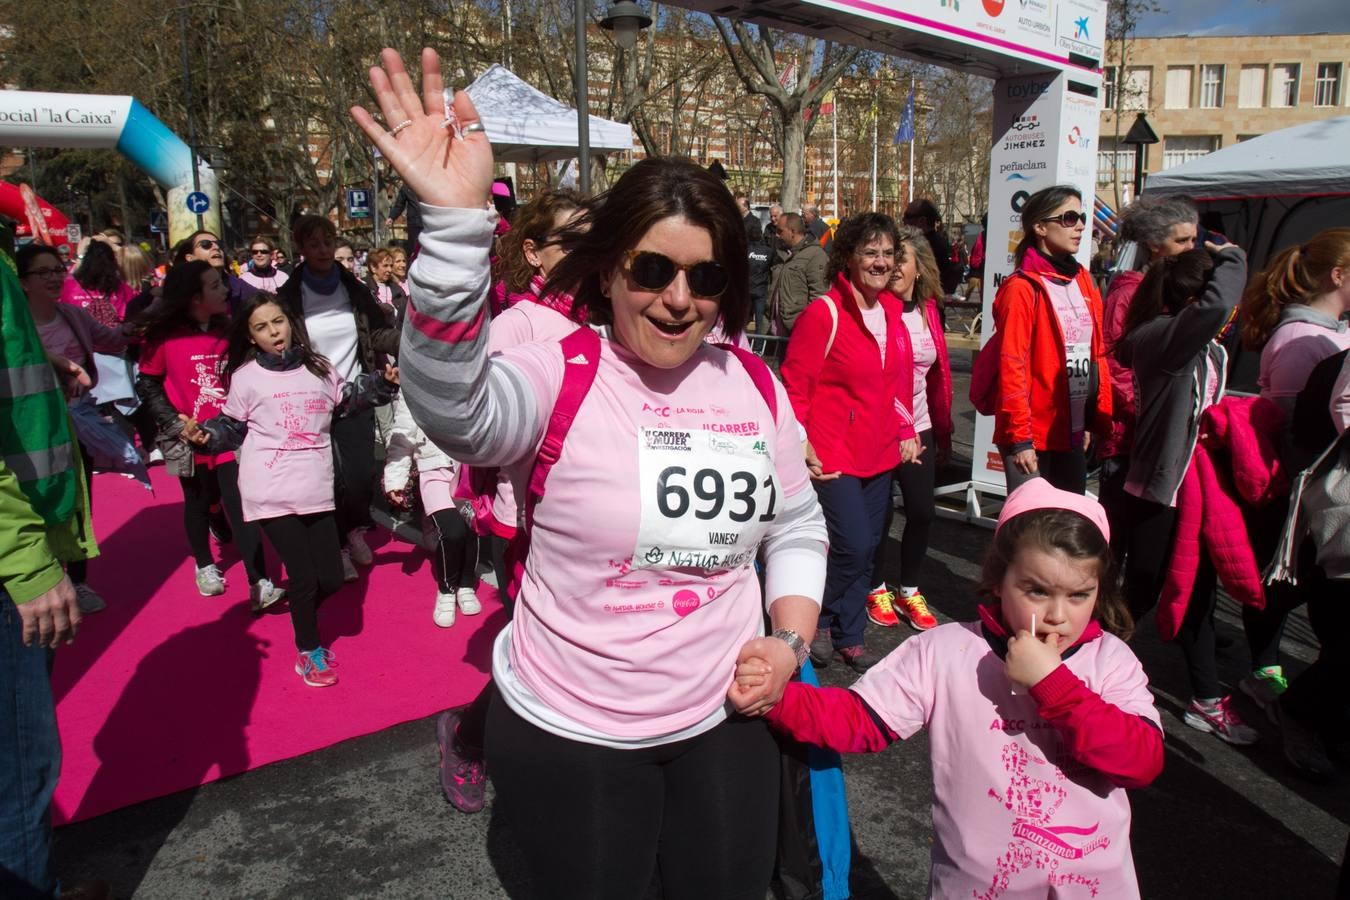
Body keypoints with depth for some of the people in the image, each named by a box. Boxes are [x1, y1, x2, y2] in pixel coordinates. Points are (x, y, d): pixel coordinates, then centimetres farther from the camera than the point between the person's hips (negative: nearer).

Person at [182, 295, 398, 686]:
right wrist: (204, 435, -15)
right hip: (270, 493, -4)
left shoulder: (319, 368, 9)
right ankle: (308, 652, 22)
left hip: (316, 490, 4)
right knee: (303, 577, -2)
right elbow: (232, 428, 4)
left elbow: (345, 401, 23)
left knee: (330, 579, 6)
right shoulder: (246, 377, -1)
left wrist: (382, 382, 13)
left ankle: (300, 611, 41)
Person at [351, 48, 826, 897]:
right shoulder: (562, 374, -16)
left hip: (724, 720, 4)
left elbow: (797, 527, 9)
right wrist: (457, 221, -49)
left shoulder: (757, 386, -2)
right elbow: (454, 408, -38)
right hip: (569, 734, -3)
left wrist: (790, 637, -4)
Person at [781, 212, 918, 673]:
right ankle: (817, 622, 17)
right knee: (852, 547, -11)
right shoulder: (824, 313, -14)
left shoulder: (891, 310, 8)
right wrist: (801, 445, -16)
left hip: (880, 454, 7)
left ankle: (849, 637, 29)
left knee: (866, 549, 13)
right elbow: (794, 384, -13)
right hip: (834, 456, -7)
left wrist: (906, 429, 13)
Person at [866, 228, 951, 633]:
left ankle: (909, 590, 26)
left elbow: (939, 372, 12)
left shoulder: (927, 310, 6)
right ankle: (877, 588, 26)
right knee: (880, 512, 3)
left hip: (918, 426, 5)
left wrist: (943, 431, 15)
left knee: (923, 510, 5)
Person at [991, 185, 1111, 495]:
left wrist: (1096, 420, 12)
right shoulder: (1023, 288, -12)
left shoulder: (1082, 281, 11)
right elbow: (1011, 366, -16)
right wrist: (1019, 439, -18)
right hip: (1033, 436, -7)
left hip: (1073, 433, 8)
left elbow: (1096, 353, 14)